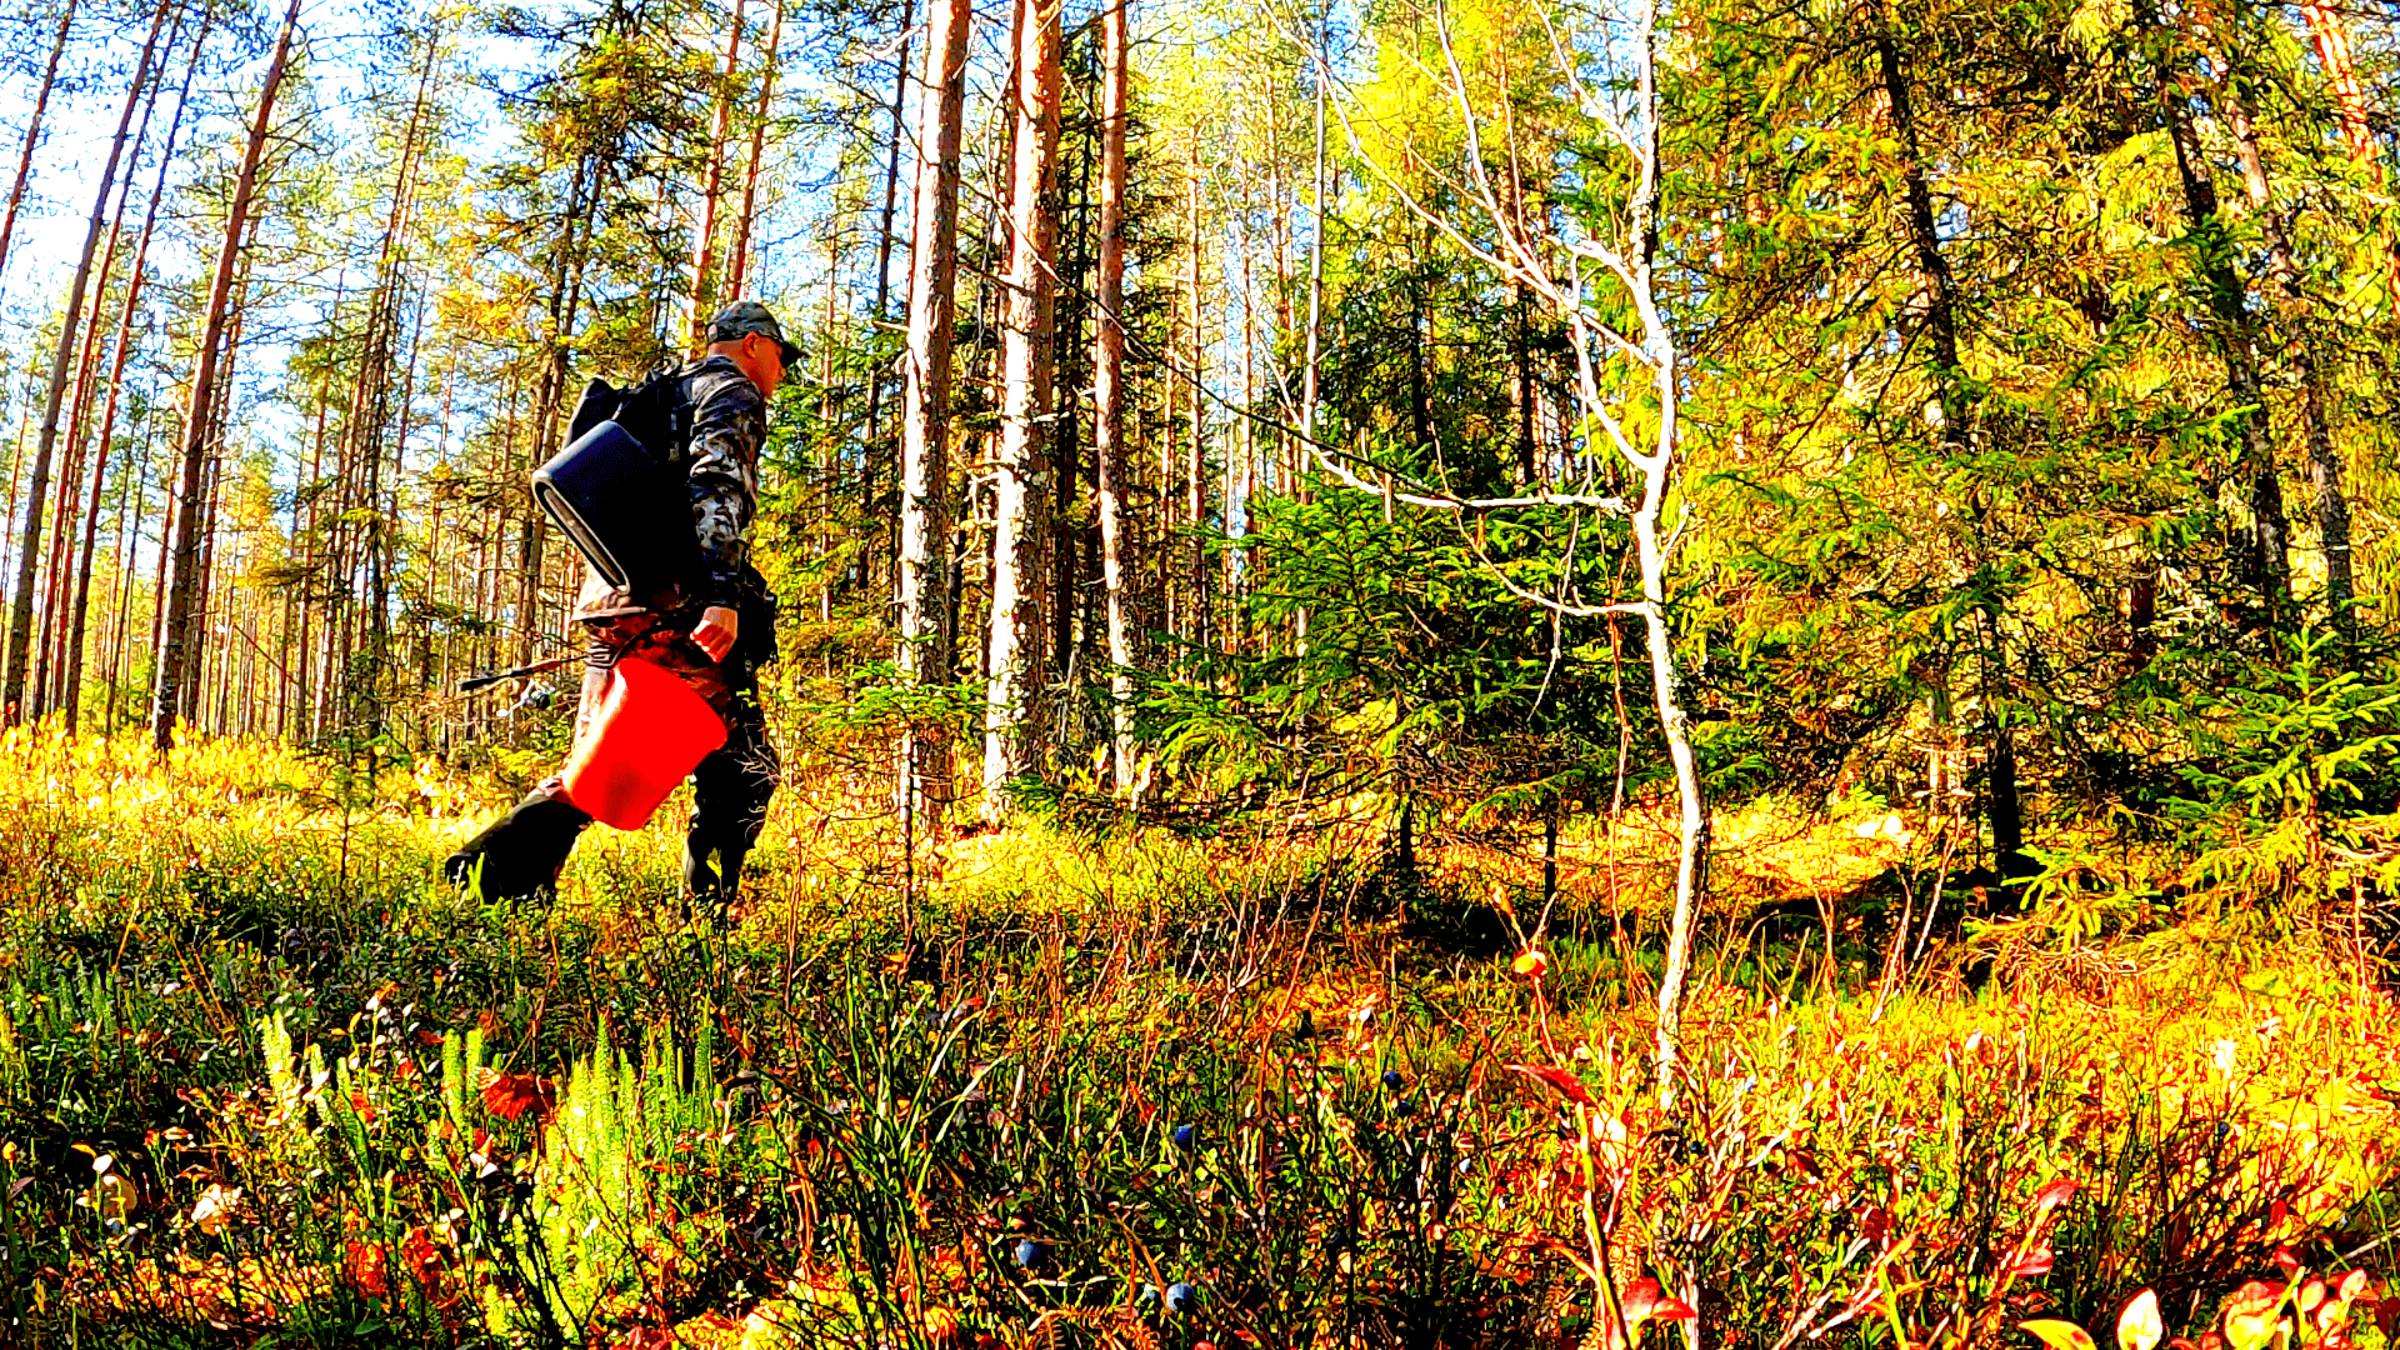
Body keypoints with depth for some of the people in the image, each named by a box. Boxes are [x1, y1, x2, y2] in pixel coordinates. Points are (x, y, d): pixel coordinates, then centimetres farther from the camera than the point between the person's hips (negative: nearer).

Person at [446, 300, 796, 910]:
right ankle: (705, 909, -6)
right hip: (675, 612, -8)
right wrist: (724, 596, -28)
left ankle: (482, 869, 3)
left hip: (612, 605, 9)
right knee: (743, 770, -2)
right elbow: (718, 492, -17)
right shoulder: (733, 393, 1)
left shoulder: (664, 397, 29)